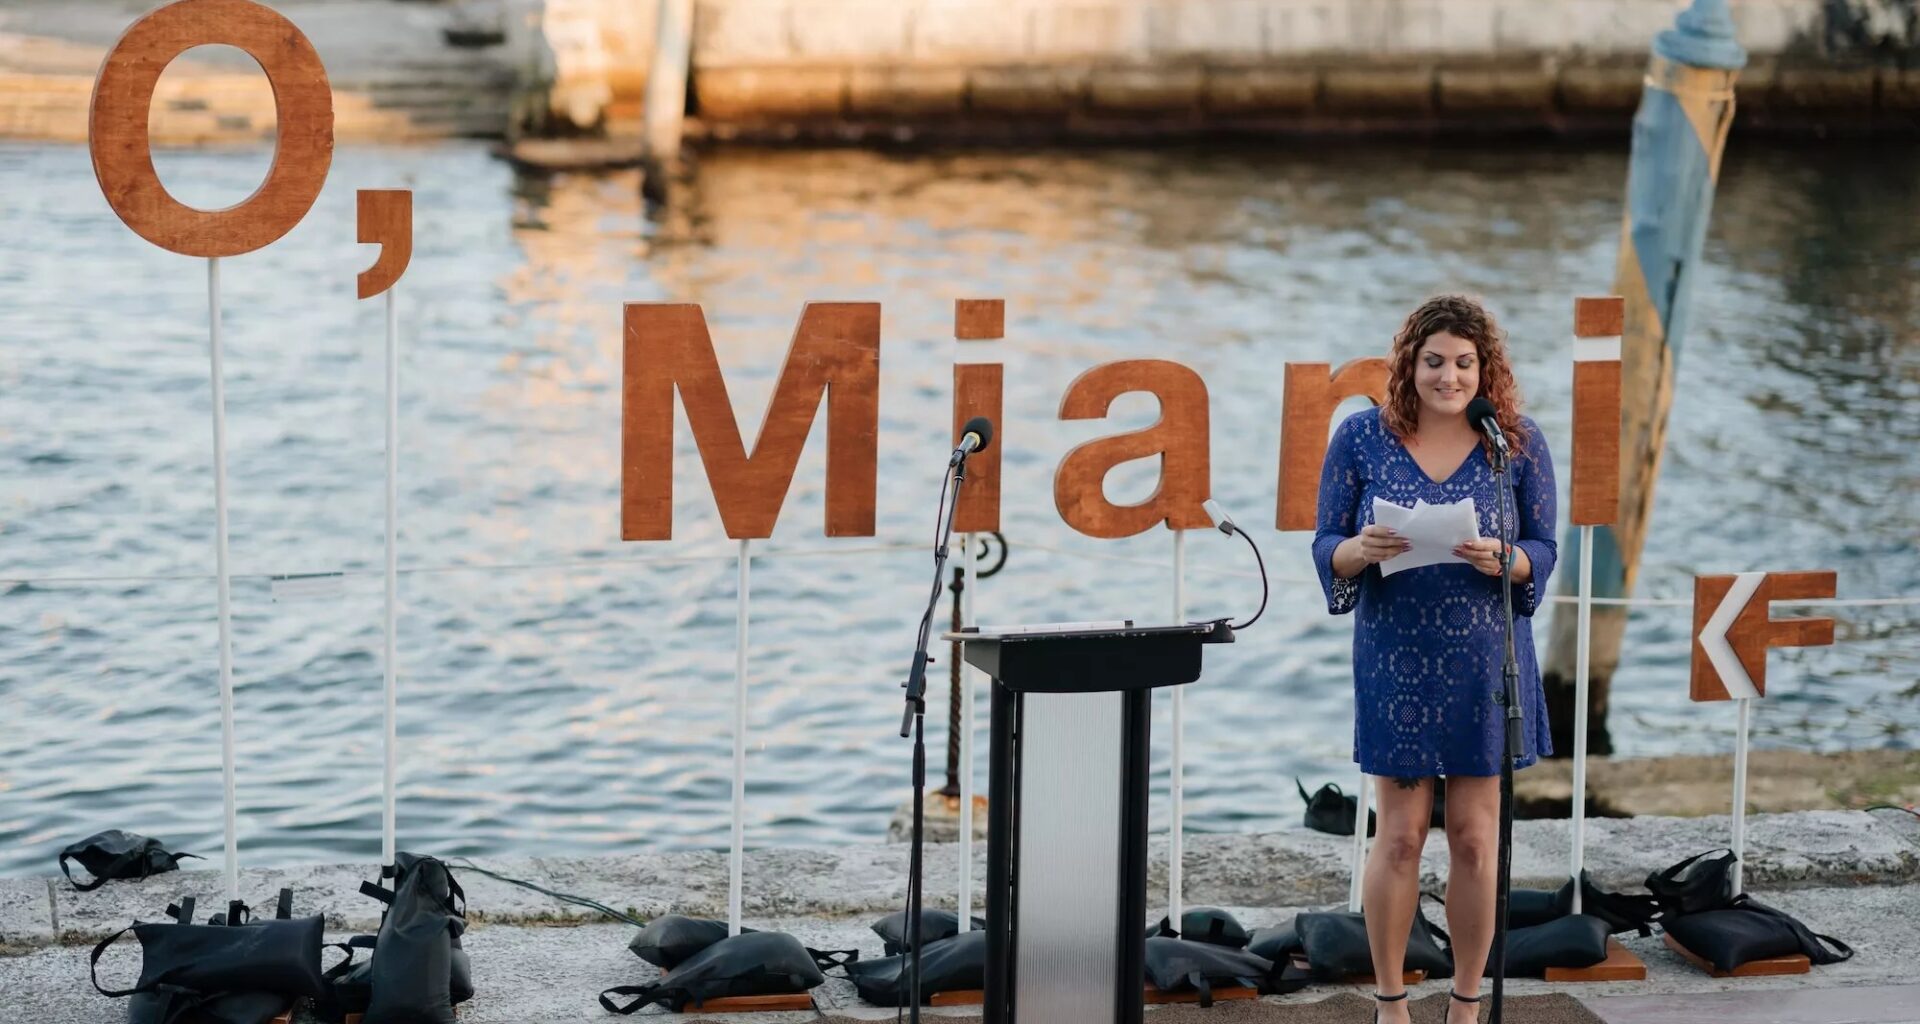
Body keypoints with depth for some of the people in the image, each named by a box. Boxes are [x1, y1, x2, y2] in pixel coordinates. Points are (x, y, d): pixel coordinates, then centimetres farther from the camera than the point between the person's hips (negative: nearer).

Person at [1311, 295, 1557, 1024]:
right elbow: (1325, 547, 0)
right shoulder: (1362, 438, -2)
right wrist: (1359, 551, -22)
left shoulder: (1518, 443, -1)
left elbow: (1543, 550, 1)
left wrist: (1504, 560, -21)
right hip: (1396, 661, -1)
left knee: (1476, 838, 5)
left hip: (1486, 663, 1)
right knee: (1400, 835, 3)